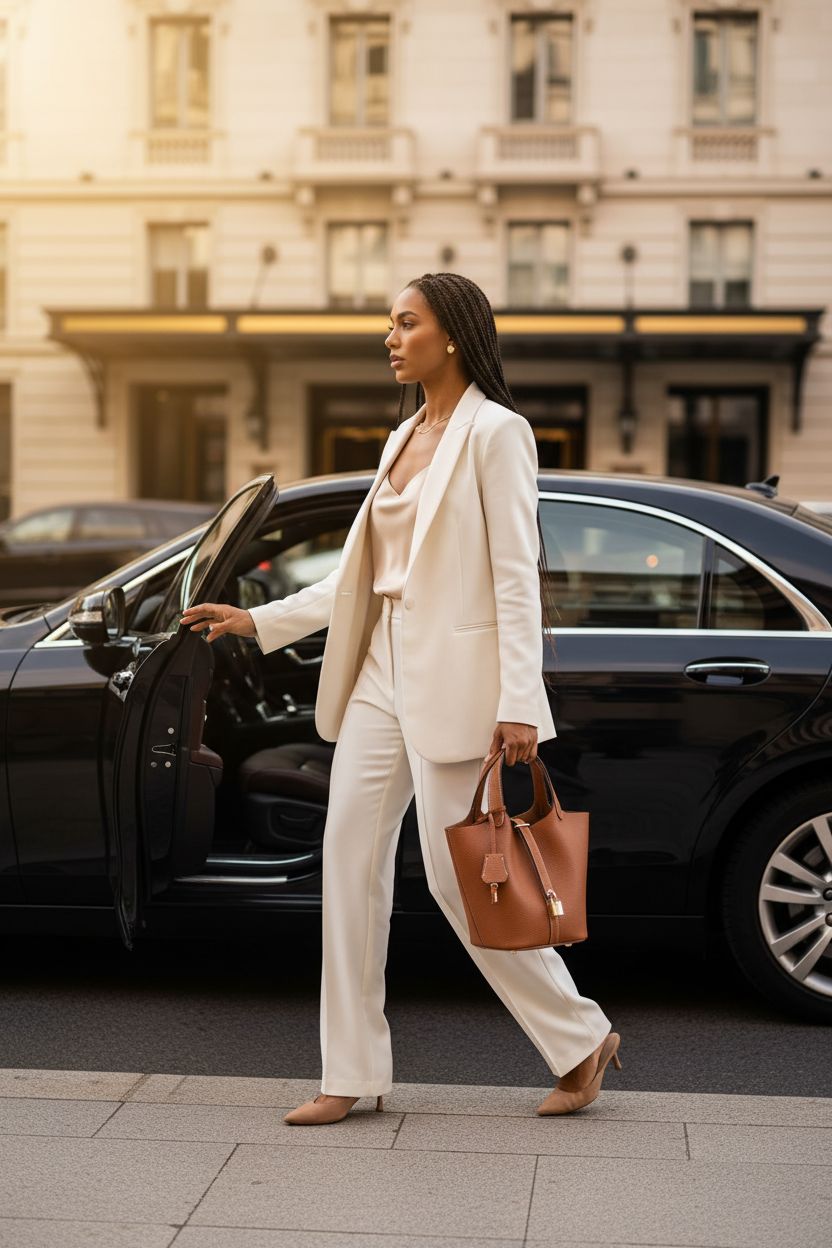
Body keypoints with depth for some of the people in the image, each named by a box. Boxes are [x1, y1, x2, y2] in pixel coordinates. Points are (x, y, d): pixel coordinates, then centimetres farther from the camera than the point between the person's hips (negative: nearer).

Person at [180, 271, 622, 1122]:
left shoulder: (494, 432, -7)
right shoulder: (403, 439, 16)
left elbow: (516, 576, -13)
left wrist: (519, 705, -19)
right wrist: (257, 621, 15)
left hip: (453, 680, -8)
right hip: (381, 672, 8)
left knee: (459, 878, -3)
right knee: (349, 859, 4)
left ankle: (582, 1040, 16)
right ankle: (352, 1074, 13)